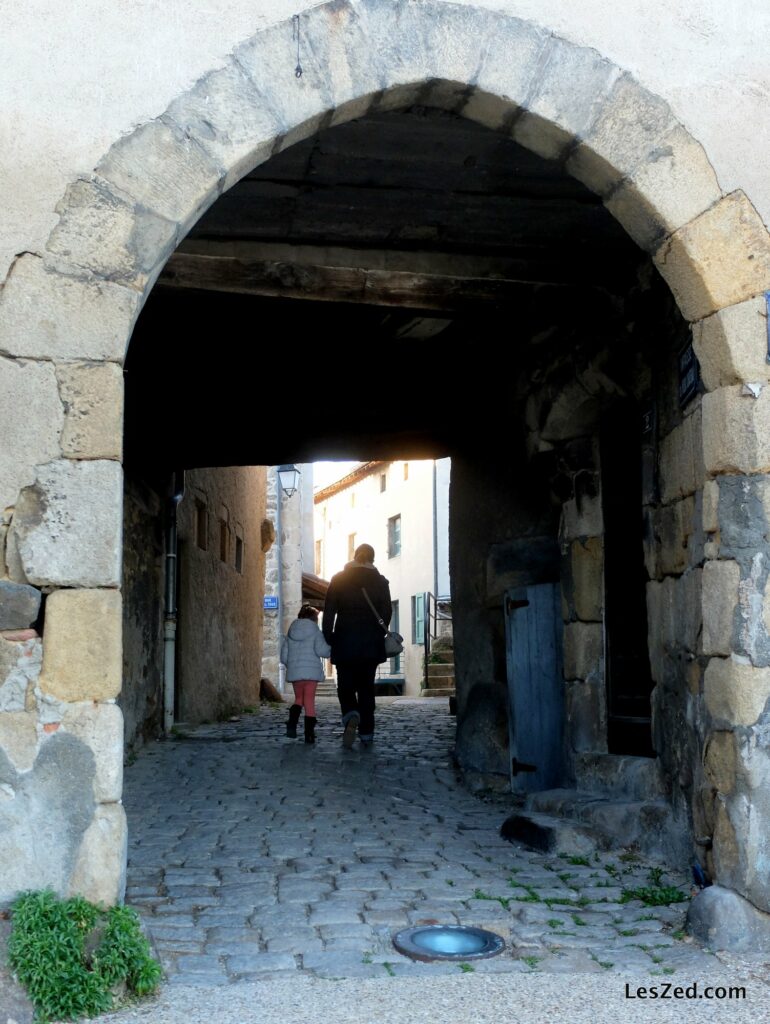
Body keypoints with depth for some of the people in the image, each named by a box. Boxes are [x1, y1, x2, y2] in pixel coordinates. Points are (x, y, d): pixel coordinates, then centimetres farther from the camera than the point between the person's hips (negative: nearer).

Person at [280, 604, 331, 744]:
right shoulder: (315, 631, -1)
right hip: (311, 671, -3)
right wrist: (332, 650, 5)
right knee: (309, 701, 2)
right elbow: (321, 650, -15)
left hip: (294, 672, 3)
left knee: (298, 699, 16)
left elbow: (283, 657, 9)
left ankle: (292, 723, -8)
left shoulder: (290, 633, 11)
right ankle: (309, 734, -1)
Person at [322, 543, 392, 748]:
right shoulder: (380, 581, 2)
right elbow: (386, 613, 3)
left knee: (345, 687, 6)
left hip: (344, 644, -1)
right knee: (366, 688, 9)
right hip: (371, 646, 1)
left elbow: (329, 612, -2)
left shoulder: (339, 579, 0)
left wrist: (329, 638, 4)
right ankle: (366, 733, 7)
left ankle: (351, 717, -23)